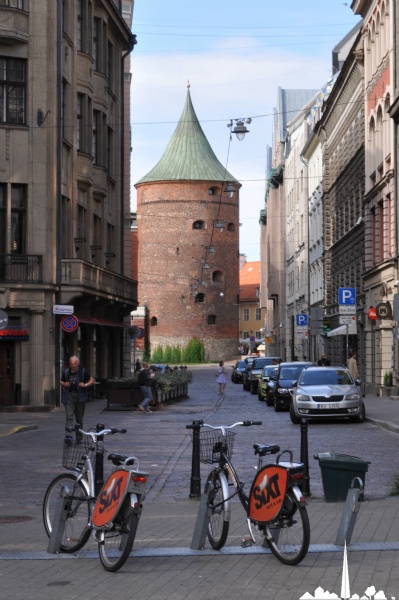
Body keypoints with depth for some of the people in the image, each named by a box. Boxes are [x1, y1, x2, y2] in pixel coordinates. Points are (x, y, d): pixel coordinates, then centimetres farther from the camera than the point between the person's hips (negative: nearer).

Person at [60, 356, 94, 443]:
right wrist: (64, 384, -4)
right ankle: (68, 436, -23)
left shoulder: (83, 371, 0)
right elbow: (61, 382, 19)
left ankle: (79, 438, 18)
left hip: (80, 397, 0)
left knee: (79, 418, 7)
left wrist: (85, 385, -12)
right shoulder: (66, 372, 5)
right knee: (69, 416, -14)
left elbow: (92, 380, 6)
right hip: (69, 397, 0)